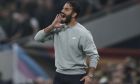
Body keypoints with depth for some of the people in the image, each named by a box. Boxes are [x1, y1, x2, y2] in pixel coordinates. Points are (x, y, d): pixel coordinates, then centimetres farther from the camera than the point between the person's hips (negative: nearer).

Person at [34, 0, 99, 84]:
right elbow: (38, 38, 1)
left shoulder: (83, 33, -11)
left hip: (77, 77, -5)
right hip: (59, 75, 5)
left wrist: (90, 75, -17)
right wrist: (52, 26, -10)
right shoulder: (58, 28, 4)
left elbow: (94, 55, -10)